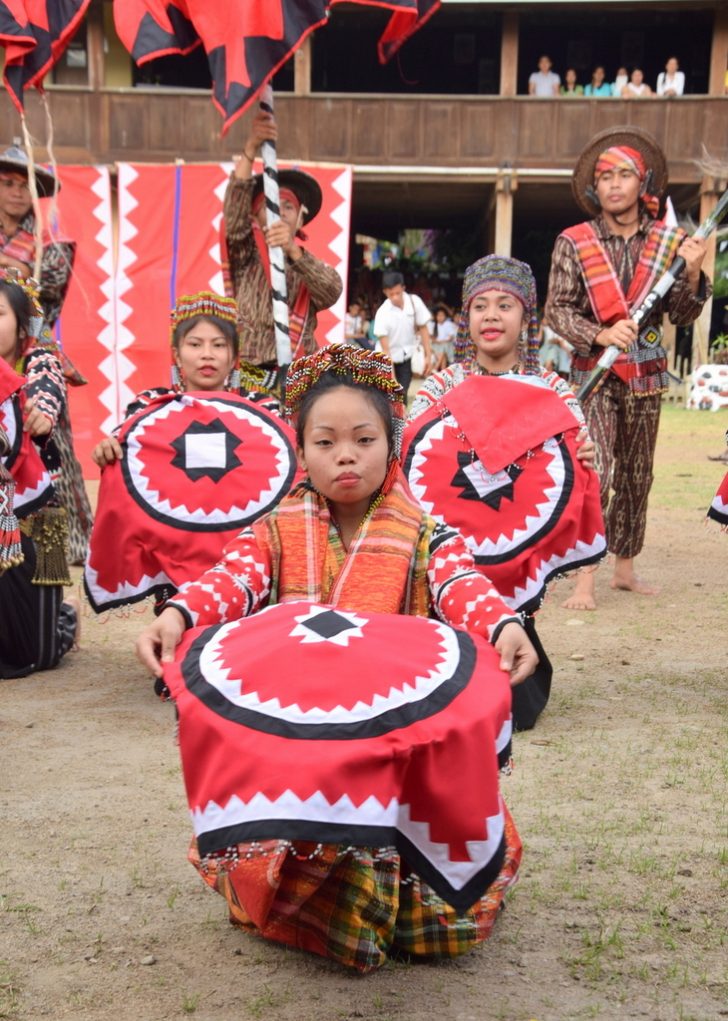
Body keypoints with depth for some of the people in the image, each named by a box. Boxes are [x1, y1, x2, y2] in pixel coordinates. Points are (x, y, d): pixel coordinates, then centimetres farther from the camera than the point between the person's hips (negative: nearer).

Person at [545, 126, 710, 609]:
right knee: (593, 473, -14)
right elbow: (558, 308, -5)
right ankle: (584, 580, -10)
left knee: (636, 476, 12)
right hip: (594, 373, -3)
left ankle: (625, 567, 26)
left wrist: (692, 274, -16)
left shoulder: (668, 241, 2)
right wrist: (599, 335, -22)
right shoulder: (573, 242, -3)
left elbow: (684, 315, 3)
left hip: (646, 375, 3)